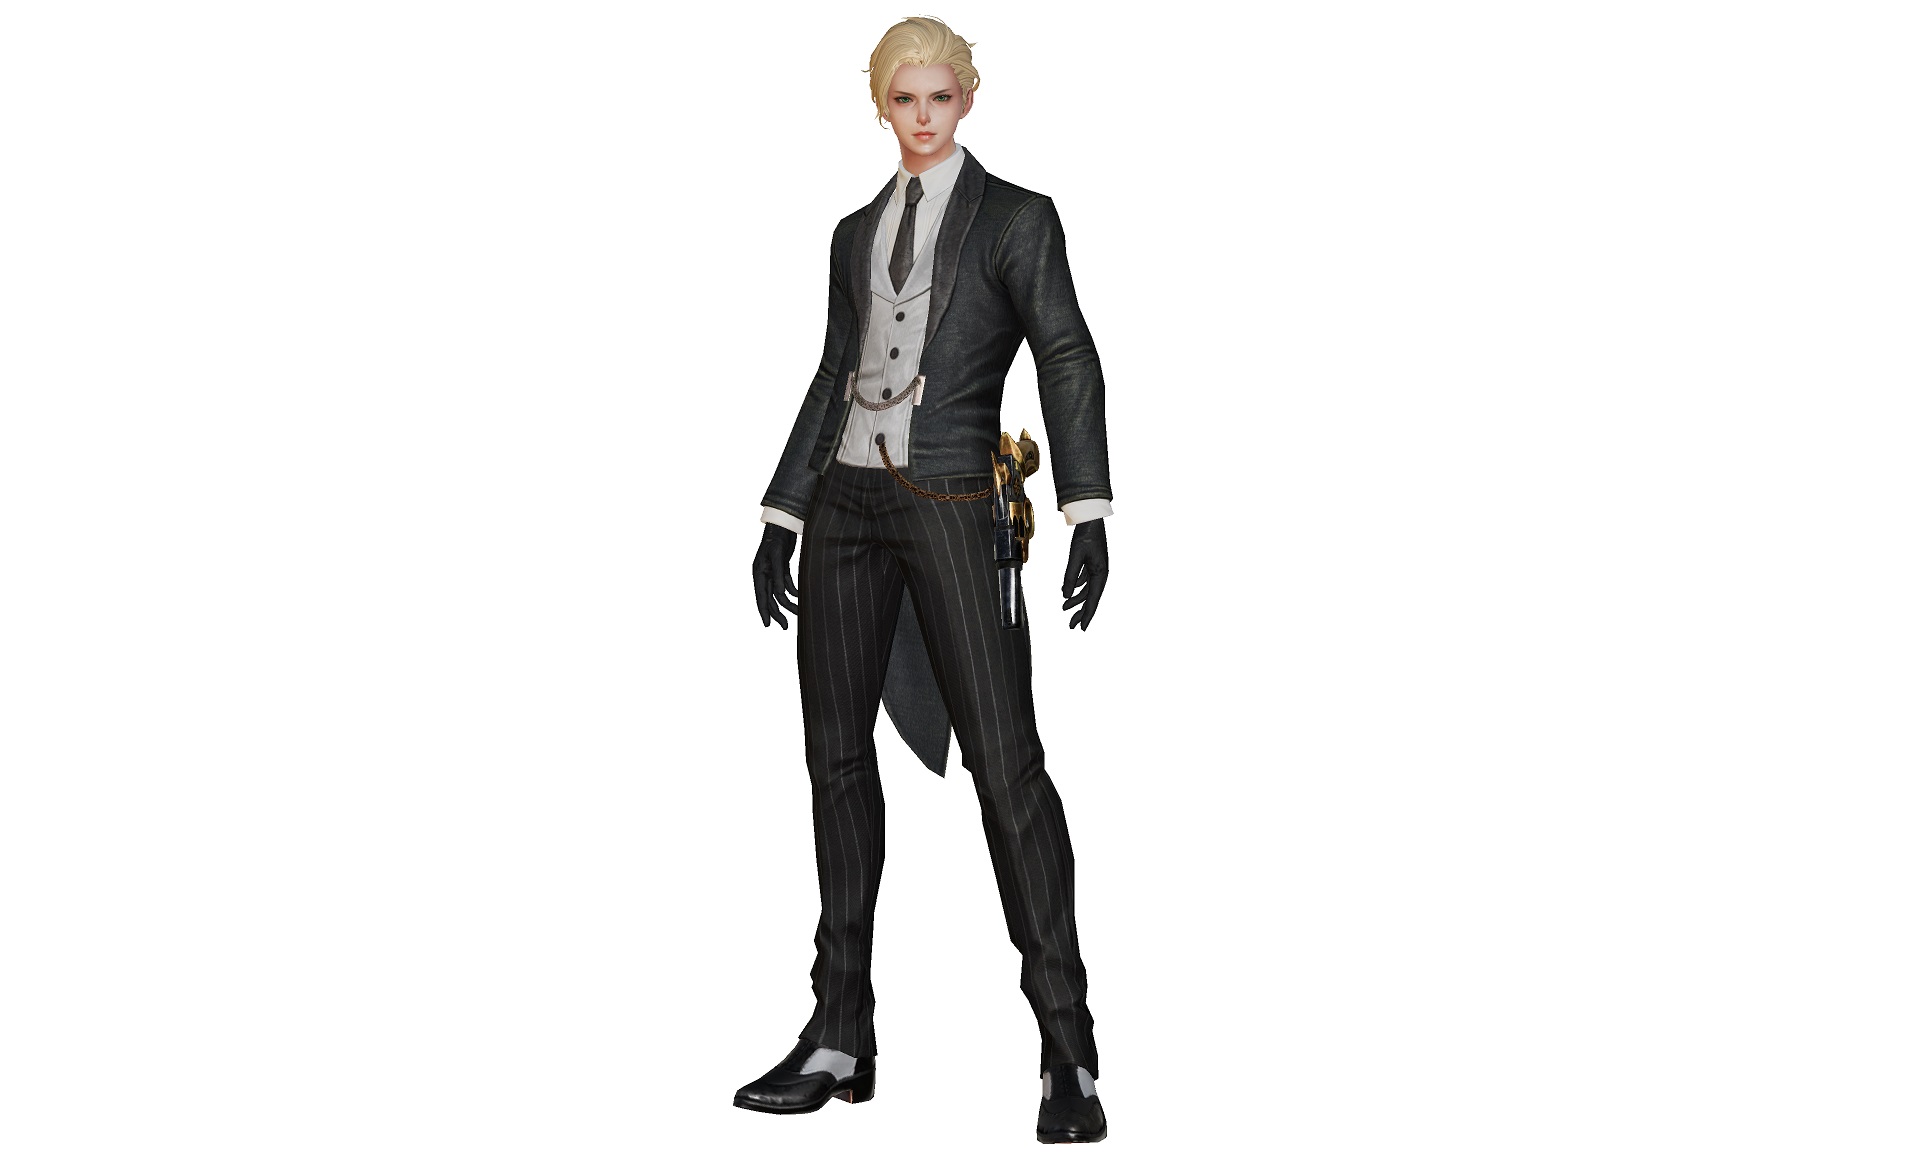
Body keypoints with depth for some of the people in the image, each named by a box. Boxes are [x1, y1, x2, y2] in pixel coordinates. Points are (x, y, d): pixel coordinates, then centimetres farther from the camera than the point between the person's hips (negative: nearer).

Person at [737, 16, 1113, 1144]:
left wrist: (1089, 512, -16)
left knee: (1005, 761, -10)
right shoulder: (857, 232, 19)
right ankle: (841, 1038, 13)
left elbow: (1069, 358, -5)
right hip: (845, 503, 6)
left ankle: (1069, 1050, -4)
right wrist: (781, 516, 16)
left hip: (952, 505, -5)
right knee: (839, 754, 5)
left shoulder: (1015, 218, 4)